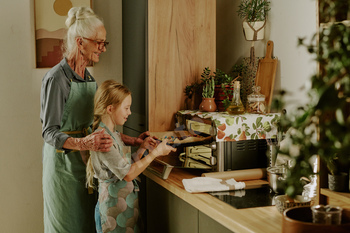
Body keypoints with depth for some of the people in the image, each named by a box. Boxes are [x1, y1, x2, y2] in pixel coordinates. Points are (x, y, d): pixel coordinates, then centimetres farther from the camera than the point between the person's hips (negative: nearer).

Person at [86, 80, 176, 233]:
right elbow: (128, 174, -22)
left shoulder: (113, 135, 11)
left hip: (127, 200, 9)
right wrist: (155, 153, -16)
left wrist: (142, 148, 4)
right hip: (115, 203, -9)